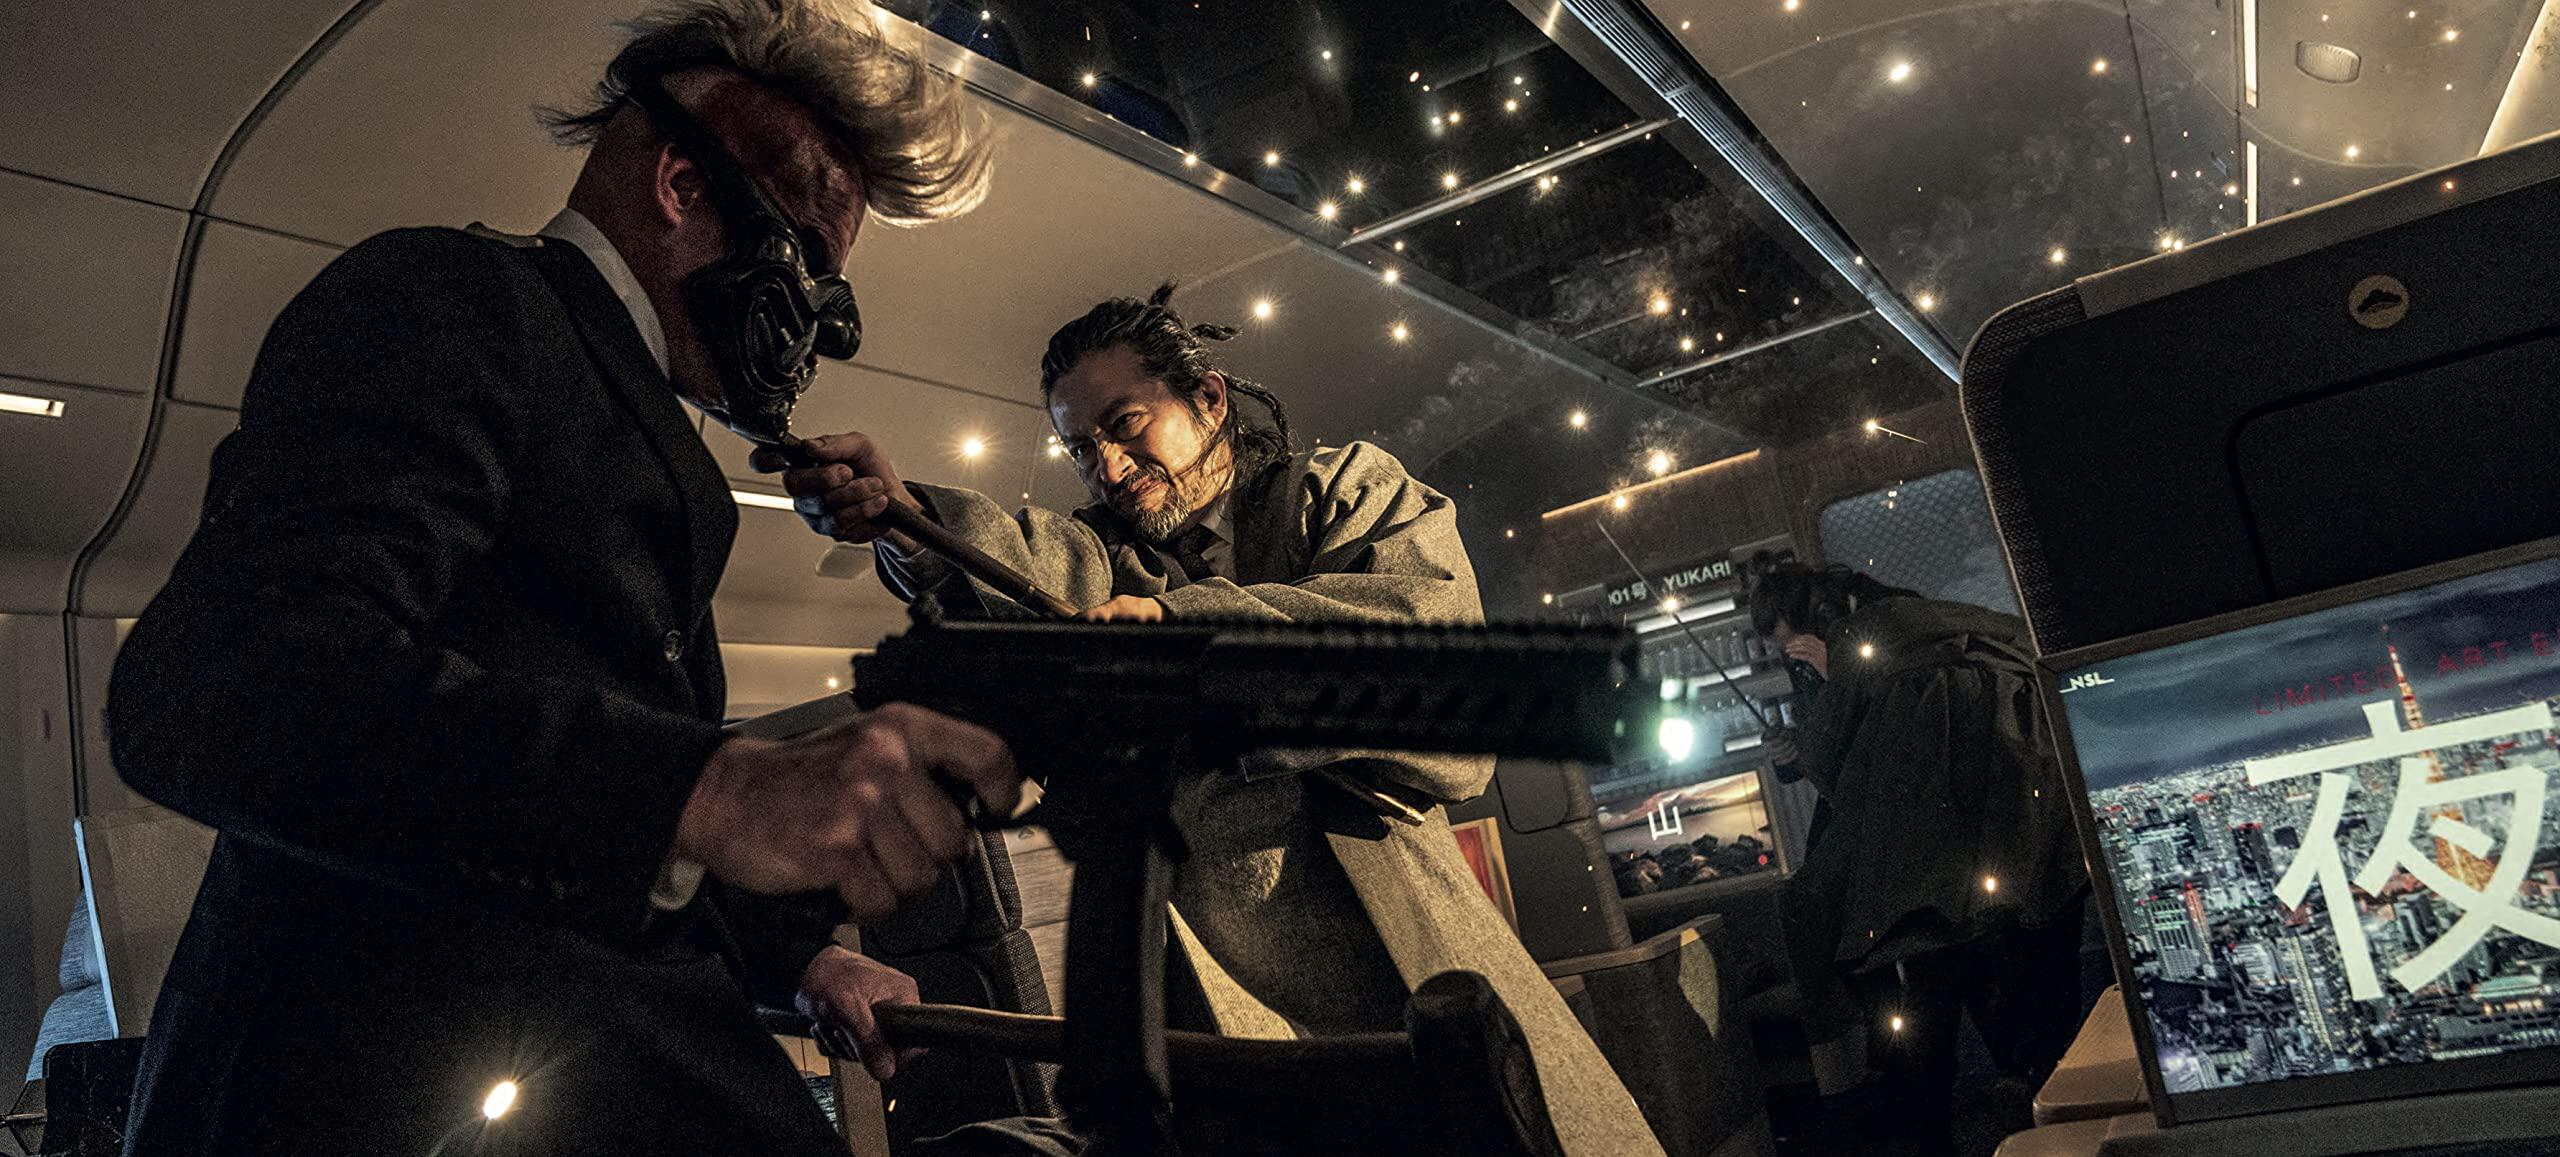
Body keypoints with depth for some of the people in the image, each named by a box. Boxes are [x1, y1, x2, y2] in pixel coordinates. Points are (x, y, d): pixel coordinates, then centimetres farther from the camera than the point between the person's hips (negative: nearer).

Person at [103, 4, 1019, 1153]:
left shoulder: (645, 435, 23)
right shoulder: (453, 294, -6)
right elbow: (214, 686, -24)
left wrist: (796, 955, 18)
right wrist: (707, 790, -34)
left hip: (627, 1059, 8)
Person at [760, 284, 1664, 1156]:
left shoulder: (1348, 487, 11)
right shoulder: (1108, 559, 15)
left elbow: (1436, 619, -10)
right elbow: (1036, 568, -10)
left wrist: (1181, 623, -16)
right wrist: (904, 516, -32)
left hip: (1406, 950, 0)